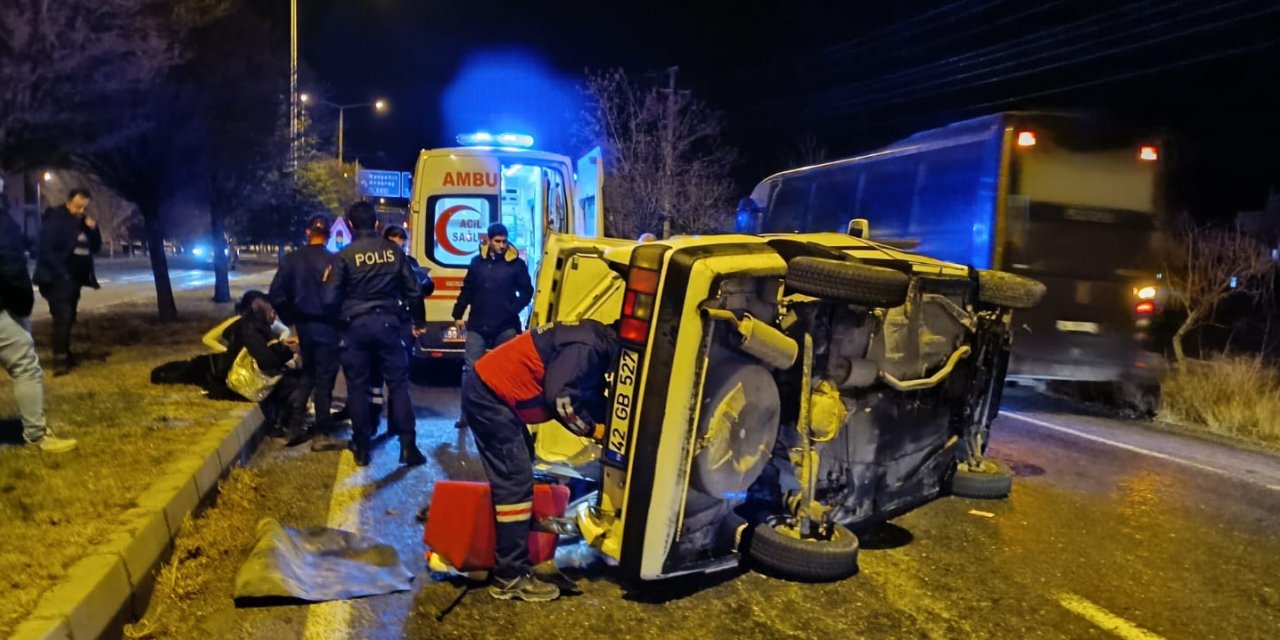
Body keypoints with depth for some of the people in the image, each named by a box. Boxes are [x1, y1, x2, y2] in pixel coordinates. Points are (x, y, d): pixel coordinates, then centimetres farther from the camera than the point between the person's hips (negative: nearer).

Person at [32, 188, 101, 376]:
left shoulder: (83, 223, 11)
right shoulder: (54, 220, -11)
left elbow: (95, 248, 12)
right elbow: (44, 250, -16)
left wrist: (93, 230, -7)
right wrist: (61, 272, -19)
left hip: (74, 279, 7)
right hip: (57, 279, -7)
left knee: (68, 318, 14)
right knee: (62, 317, -16)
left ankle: (65, 355, 24)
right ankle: (60, 360, -18)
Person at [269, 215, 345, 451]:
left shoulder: (292, 259, 1)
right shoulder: (332, 261, -15)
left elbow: (276, 295, 1)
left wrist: (291, 319, 12)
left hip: (304, 325, 5)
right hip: (326, 326, -5)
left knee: (308, 374, 24)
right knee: (324, 379, 2)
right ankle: (322, 434, 5)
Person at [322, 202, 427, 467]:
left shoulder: (345, 255, -6)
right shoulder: (393, 250, 1)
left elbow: (330, 299, -7)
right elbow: (413, 291, 4)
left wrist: (341, 316, 15)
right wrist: (418, 321, 17)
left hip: (356, 325, -1)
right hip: (389, 322, 1)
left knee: (358, 386, 8)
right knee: (398, 383, 5)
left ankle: (362, 448, 14)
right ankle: (408, 446, 2)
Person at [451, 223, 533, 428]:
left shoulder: (516, 264, 1)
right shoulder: (477, 262, 8)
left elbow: (526, 292, 2)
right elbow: (467, 291, 13)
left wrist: (513, 310, -11)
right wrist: (458, 315, 10)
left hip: (505, 327, -1)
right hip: (478, 325, 2)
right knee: (471, 369, -1)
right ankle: (467, 414, 5)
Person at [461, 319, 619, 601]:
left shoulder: (596, 345, 13)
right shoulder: (586, 347, -19)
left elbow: (590, 394, 19)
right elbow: (559, 398, -24)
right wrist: (593, 429, -12)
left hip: (488, 389, 11)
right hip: (490, 395, -11)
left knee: (512, 476, 21)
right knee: (517, 483, -11)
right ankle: (511, 577, -7)